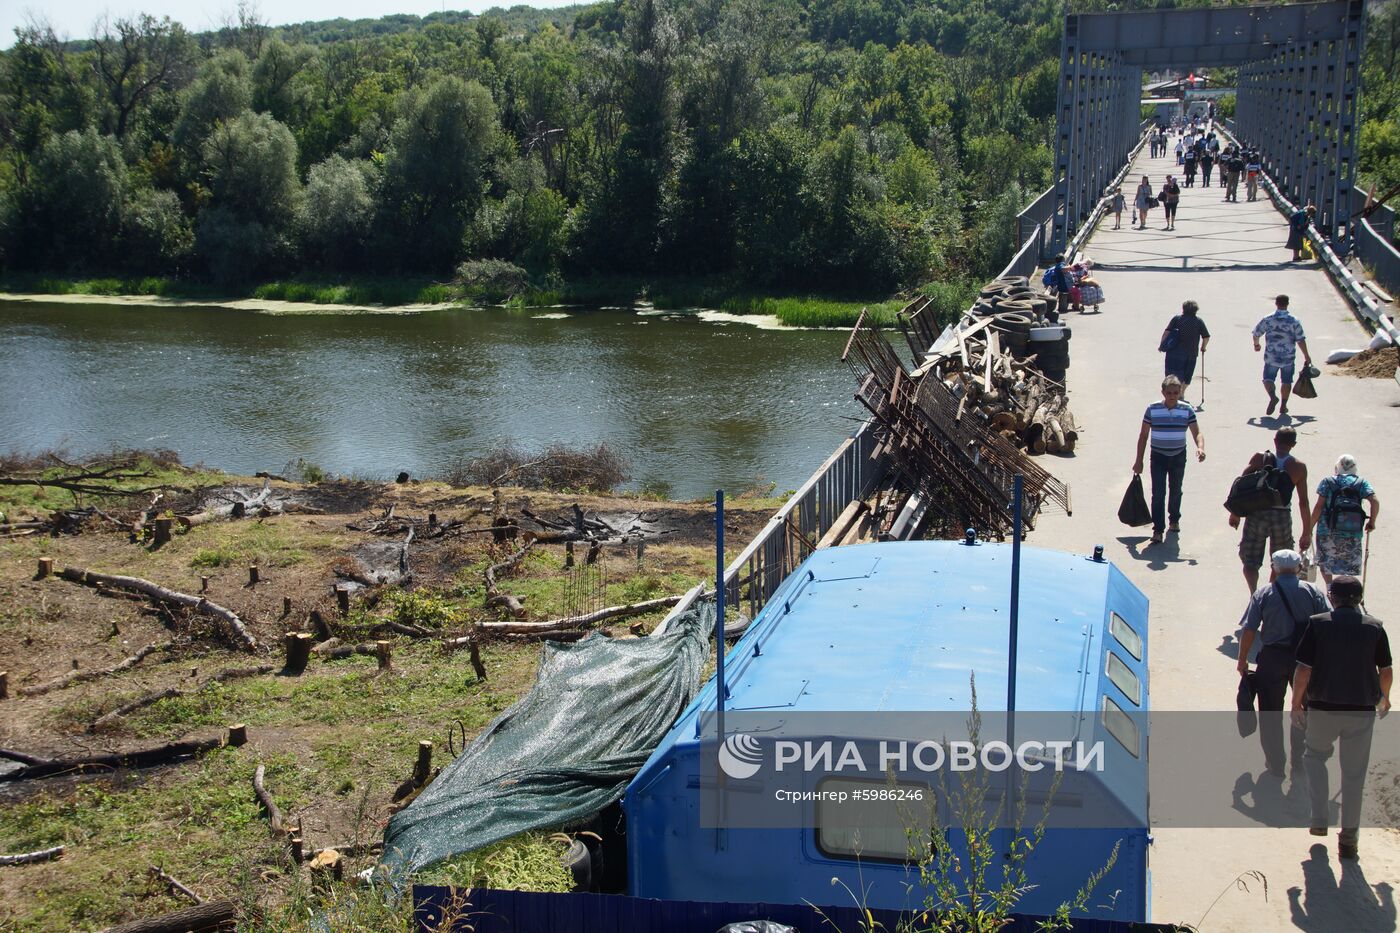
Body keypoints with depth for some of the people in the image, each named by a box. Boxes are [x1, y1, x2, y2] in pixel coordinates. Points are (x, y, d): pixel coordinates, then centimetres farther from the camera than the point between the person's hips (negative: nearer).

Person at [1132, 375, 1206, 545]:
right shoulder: (1152, 409, -11)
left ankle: (1174, 519, 41)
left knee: (1176, 491, 17)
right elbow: (1143, 435, -4)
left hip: (1178, 456, 2)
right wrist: (1139, 460, -3)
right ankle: (1158, 529, -3)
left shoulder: (1187, 410, -9)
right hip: (1158, 456, -2)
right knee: (1158, 493, -8)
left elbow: (1197, 433, -11)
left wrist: (1200, 447, -33)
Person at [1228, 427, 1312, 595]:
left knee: (1250, 562, 7)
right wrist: (1307, 532, 5)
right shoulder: (1299, 467, -2)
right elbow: (1303, 502, -2)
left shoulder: (1259, 459, -3)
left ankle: (1254, 592, -15)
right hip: (1282, 517, 0)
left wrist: (1235, 513, 7)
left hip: (1257, 514, 0)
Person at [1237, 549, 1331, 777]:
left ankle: (1275, 763, 17)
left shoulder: (1263, 593, -6)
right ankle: (1299, 759, 28)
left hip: (1272, 657, -1)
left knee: (1271, 711, 11)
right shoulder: (1313, 592, -3)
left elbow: (1249, 630, -8)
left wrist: (1242, 660, 3)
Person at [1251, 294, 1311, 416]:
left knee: (1268, 378, 6)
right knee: (1287, 381, 14)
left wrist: (1256, 344, 26)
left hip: (1271, 357, -1)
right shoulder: (1294, 321, -6)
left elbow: (1256, 333, 5)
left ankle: (1272, 396, -22)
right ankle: (1283, 406, 17)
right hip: (1288, 357, 1)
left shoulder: (1268, 320, -5)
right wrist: (1306, 356, 0)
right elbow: (1300, 340, -8)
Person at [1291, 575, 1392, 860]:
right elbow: (1386, 671, 4)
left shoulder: (1318, 624, -7)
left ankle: (1319, 820, 14)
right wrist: (1384, 698, 23)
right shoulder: (1374, 627, -1)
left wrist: (1296, 702, 2)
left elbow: (1303, 669, -10)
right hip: (1363, 709, 1)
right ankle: (1349, 837, 14)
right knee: (1354, 773, 9)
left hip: (1323, 708, -1)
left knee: (1314, 756, 22)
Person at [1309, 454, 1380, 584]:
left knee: (1324, 562, 16)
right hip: (1353, 533, 1)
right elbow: (1375, 502, -4)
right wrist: (1372, 522, 9)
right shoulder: (1361, 483, 8)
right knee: (1351, 566, 11)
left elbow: (1319, 505, -2)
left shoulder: (1327, 481, 5)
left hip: (1328, 531, -1)